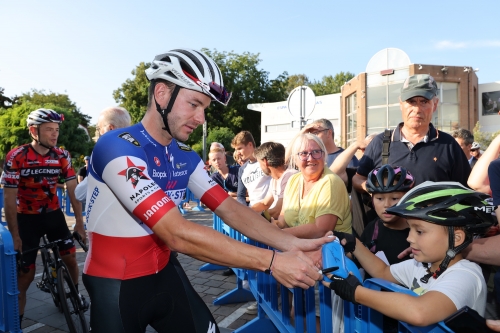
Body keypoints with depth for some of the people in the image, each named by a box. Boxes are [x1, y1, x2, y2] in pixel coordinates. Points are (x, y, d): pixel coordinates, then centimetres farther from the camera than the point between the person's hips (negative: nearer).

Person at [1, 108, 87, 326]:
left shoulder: (62, 156, -9)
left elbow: (73, 191, -5)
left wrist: (79, 223, -8)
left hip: (53, 214, 3)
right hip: (27, 218, -3)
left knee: (70, 258, 7)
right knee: (25, 274, 0)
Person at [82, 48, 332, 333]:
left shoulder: (186, 157, -1)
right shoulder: (118, 149, -25)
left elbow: (230, 209, -6)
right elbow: (177, 234, -33)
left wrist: (291, 244, -21)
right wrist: (272, 262, -33)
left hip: (163, 274, 6)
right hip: (116, 285, -5)